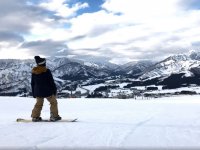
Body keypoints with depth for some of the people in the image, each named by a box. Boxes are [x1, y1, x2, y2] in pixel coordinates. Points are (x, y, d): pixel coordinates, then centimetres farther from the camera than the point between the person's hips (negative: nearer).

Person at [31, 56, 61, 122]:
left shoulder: (33, 71, 3)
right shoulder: (46, 71, -14)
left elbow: (32, 83, 9)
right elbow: (51, 81, -10)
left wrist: (33, 93, 18)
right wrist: (54, 90, 1)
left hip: (38, 92, 5)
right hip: (47, 91, -5)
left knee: (38, 104, 21)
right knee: (53, 102, 10)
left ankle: (35, 117, 19)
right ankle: (54, 116, 8)